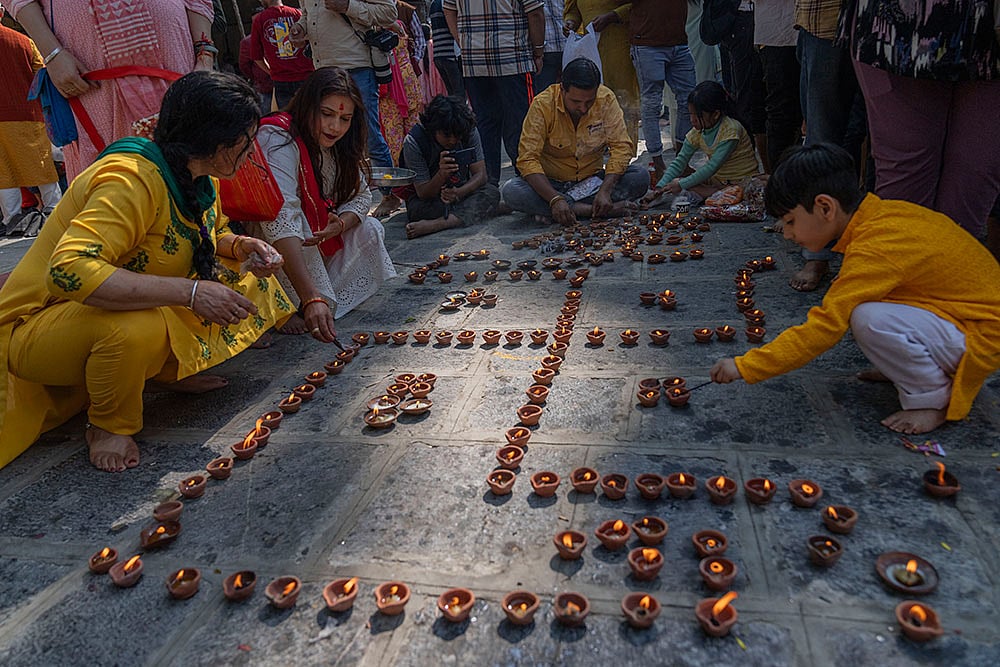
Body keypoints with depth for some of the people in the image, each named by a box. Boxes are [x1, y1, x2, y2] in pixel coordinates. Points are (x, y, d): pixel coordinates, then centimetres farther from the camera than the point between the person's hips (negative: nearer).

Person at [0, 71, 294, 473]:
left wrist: (242, 247, -6)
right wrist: (189, 292, -43)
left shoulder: (198, 177, -1)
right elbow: (69, 271, -40)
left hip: (148, 311, 8)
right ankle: (109, 425, -11)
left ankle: (167, 370, 7)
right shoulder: (132, 178, -29)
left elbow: (211, 233, 18)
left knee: (245, 285, -1)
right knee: (136, 328, -41)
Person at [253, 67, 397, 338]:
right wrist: (311, 298, -51)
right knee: (298, 221, -34)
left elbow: (361, 196, 1)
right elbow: (280, 220, -41)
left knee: (370, 230, -5)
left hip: (315, 243, 7)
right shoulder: (278, 140, -28)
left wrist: (340, 224, -26)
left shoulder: (340, 144, -4)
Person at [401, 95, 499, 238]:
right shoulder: (413, 141, -22)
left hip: (460, 190, 3)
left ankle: (434, 224, -38)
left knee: (491, 192, -28)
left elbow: (480, 175, -14)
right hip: (428, 199, -3)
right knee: (418, 208, -38)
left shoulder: (469, 132, -14)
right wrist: (441, 174, -44)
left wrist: (458, 193, -36)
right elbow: (423, 193, -22)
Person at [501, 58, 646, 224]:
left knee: (641, 177, -22)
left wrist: (605, 190, -30)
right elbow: (528, 159, -23)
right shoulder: (543, 104, -19)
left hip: (592, 180, 2)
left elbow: (621, 146, -13)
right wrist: (555, 199, -36)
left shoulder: (606, 99, -12)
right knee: (511, 191, -30)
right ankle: (592, 210, -27)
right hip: (551, 183, -2)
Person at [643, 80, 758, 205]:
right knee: (675, 182, -11)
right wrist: (659, 187, -16)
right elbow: (680, 161, -2)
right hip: (716, 180, 7)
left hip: (741, 182, -7)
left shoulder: (731, 130, -23)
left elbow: (712, 166, -26)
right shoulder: (697, 132, -2)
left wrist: (682, 185, -26)